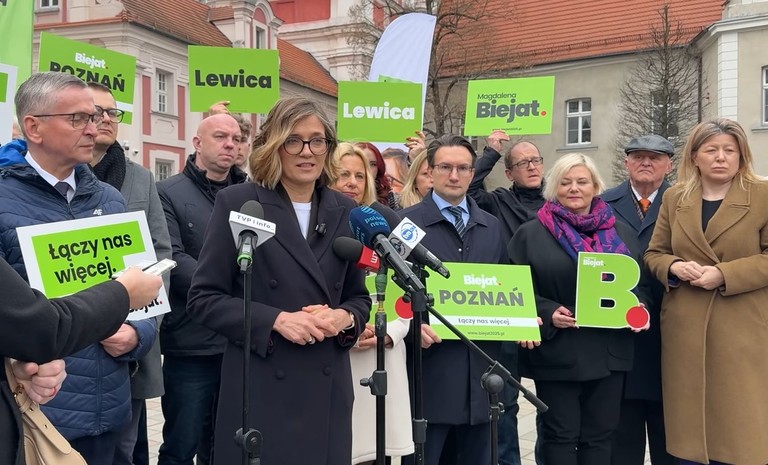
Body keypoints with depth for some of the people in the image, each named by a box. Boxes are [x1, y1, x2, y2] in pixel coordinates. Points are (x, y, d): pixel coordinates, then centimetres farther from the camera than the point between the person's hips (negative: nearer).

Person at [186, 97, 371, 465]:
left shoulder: (345, 212, 8)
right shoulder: (238, 203, -4)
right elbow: (203, 298, -6)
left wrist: (344, 318, -9)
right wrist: (275, 320, -17)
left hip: (327, 387, 4)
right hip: (260, 389, -3)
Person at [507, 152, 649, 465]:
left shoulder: (621, 233, 11)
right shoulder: (531, 234, -1)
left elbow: (639, 281, 16)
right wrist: (547, 312, -18)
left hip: (609, 351, 4)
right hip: (558, 352, -3)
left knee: (599, 435, 12)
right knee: (560, 436, 6)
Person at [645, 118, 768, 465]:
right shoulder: (674, 198, 11)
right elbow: (654, 254, 13)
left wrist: (724, 274, -17)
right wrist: (674, 267, -8)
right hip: (685, 330, 3)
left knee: (739, 427, 1)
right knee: (689, 425, 9)